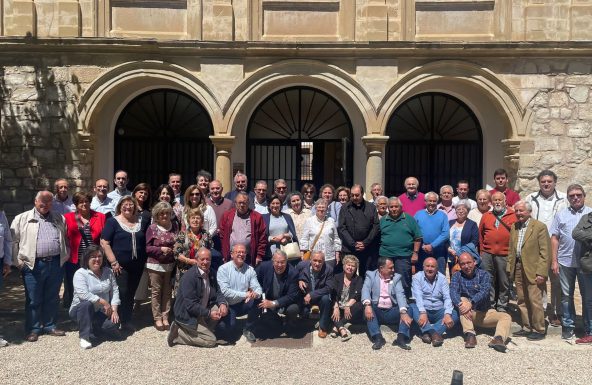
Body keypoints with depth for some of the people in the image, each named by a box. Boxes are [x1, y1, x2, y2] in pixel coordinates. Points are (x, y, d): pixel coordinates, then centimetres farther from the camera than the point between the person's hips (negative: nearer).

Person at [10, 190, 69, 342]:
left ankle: (50, 326, 24)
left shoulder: (59, 219, 13)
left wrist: (64, 257, 9)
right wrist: (19, 262, -5)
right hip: (33, 265, -3)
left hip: (56, 264, 3)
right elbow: (13, 241, 0)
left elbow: (66, 239, 18)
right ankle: (33, 329, 16)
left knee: (52, 298, 11)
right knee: (33, 300, 4)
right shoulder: (22, 219, 2)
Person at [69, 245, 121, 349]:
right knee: (86, 304, -37)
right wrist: (103, 302, -24)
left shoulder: (108, 272, 5)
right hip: (81, 310, -4)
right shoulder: (80, 273, -11)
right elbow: (83, 294, -24)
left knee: (114, 325, -21)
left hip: (101, 312, 4)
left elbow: (114, 290, 3)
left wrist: (114, 309, -10)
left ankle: (91, 330, 10)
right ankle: (84, 337, -23)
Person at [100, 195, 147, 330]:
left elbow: (145, 243, 17)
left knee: (131, 294, 11)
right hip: (120, 266, -4)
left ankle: (127, 320, 22)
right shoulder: (113, 222, -3)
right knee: (122, 293, -2)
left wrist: (144, 260, 7)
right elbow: (104, 242, -9)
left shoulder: (140, 222, 10)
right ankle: (125, 322, 9)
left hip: (137, 266, 4)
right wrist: (113, 262, -14)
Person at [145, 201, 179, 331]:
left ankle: (165, 317, 18)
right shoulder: (152, 228, -8)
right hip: (155, 265, -3)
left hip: (170, 265, 3)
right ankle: (157, 318, 15)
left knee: (167, 291, 9)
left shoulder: (174, 226, 3)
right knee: (156, 292, 5)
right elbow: (147, 248, -6)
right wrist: (161, 249, -20)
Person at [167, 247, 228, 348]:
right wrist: (209, 313, -26)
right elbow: (190, 305, -27)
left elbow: (217, 292, 3)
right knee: (211, 341, -9)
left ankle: (206, 329, 7)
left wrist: (223, 304, -18)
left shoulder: (211, 273, 0)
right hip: (188, 315, -8)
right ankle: (178, 333, 1)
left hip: (203, 310, 8)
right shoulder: (189, 276, -25)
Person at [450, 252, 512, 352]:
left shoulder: (483, 274, 0)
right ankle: (470, 334, -37)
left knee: (506, 317, -20)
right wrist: (460, 304, -38)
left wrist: (471, 303, -37)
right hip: (468, 314, -1)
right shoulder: (457, 276, 2)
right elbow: (453, 292, -16)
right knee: (462, 300, -28)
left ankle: (498, 338, -45)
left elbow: (484, 291, -19)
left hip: (485, 313, 1)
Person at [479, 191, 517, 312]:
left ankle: (502, 307, 17)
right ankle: (489, 306, 20)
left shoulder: (513, 216, 2)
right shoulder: (486, 216, 10)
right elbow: (481, 234, 15)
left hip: (504, 255, -2)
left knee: (504, 283, 5)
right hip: (487, 255, 3)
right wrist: (482, 250, 10)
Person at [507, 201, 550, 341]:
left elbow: (545, 252, -11)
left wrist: (541, 273, -15)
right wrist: (510, 268, 9)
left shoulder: (540, 227, -7)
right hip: (518, 269, 6)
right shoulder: (514, 227, 13)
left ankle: (539, 330, 9)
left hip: (533, 270, -6)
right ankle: (527, 328, 22)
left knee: (535, 301, -4)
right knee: (522, 301, 12)